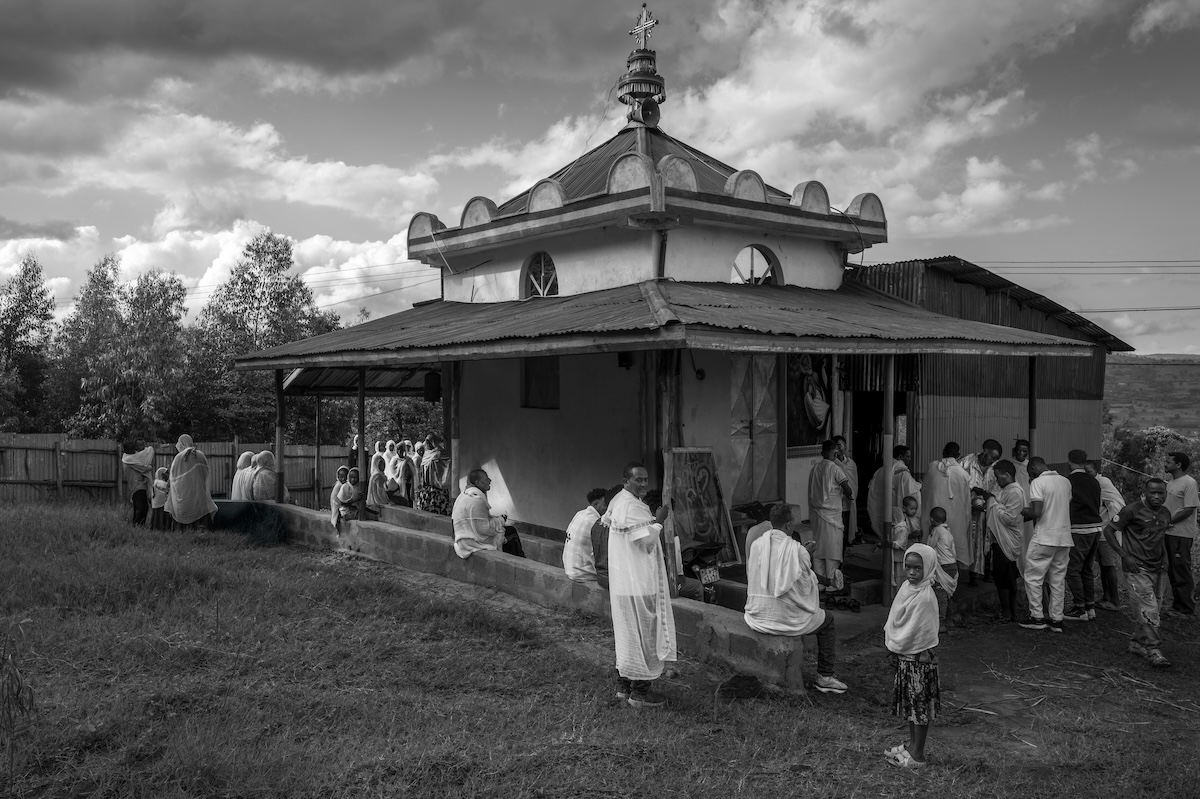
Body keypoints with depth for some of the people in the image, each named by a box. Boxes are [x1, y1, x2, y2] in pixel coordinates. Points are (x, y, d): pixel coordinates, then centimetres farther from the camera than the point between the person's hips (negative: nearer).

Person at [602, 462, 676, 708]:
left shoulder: (618, 501, 12)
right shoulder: (631, 507, -20)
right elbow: (647, 541, -22)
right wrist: (658, 521, -9)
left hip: (625, 582, 11)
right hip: (638, 583, -11)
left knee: (628, 633, 17)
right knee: (642, 633, -2)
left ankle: (624, 685, 26)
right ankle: (640, 691, 6)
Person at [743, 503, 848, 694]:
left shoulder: (756, 545, -2)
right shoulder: (796, 549, -16)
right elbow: (806, 583, -5)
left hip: (757, 618, 6)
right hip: (786, 619, -6)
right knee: (827, 621, 20)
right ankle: (825, 677, 20)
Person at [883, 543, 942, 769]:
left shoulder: (925, 597, -24)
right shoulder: (908, 586, 2)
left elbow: (914, 632, -21)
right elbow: (895, 621, 10)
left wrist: (894, 644, -9)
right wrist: (892, 641, -2)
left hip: (918, 658, -8)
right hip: (904, 655, 8)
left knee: (920, 704, 4)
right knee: (909, 702, 19)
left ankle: (917, 755, 13)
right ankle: (912, 744, 33)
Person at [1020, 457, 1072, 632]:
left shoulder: (1037, 482, -11)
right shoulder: (1065, 481, 8)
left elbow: (1037, 512, -19)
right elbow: (1068, 508, 13)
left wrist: (1024, 512, 0)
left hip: (1044, 538, -6)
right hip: (1064, 538, 6)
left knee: (1033, 577, 4)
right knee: (1058, 580, 11)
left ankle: (1037, 617, 5)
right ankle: (1056, 619, 13)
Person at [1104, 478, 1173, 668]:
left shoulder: (1166, 514, 10)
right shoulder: (1132, 510, -11)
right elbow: (1108, 530, -8)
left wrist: (1164, 559, 11)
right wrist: (1125, 555, -13)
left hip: (1157, 569, 7)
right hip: (1137, 568, -7)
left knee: (1154, 609, 10)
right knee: (1148, 609, -13)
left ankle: (1137, 644, 22)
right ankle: (1153, 650, -10)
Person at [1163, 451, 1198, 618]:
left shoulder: (1189, 483, -12)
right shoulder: (1170, 483, 15)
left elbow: (1189, 510, -17)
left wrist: (1168, 522, -17)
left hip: (1181, 535, -9)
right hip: (1169, 534, 9)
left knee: (1182, 573, -4)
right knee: (1172, 572, 14)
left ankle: (1187, 610, 3)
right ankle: (1178, 606, 24)